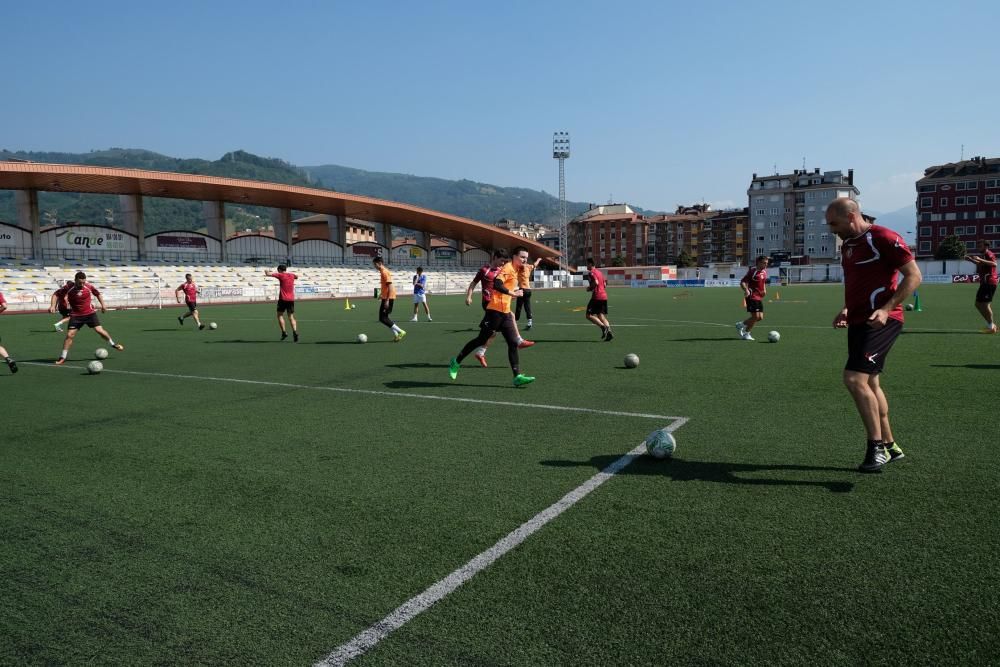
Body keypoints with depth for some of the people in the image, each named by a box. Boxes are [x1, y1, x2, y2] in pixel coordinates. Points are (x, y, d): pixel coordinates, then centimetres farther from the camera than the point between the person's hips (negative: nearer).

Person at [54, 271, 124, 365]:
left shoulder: (89, 286, -9)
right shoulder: (69, 289, -13)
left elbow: (98, 294, 8)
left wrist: (103, 305, 9)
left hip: (90, 313, 1)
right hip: (76, 315, -1)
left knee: (99, 330, -6)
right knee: (69, 335, -7)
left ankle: (113, 344, 20)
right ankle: (63, 357, 4)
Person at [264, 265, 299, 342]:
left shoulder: (280, 275, -5)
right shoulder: (292, 275, 10)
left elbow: (268, 274, -6)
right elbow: (297, 277, 36)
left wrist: (267, 271, 15)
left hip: (283, 299, -4)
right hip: (291, 299, 4)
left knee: (280, 315, 9)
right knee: (291, 317, 5)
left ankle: (284, 332, -1)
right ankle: (295, 332, -13)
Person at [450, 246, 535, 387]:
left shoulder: (514, 270, 17)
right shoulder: (508, 268, -11)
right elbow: (496, 284, -27)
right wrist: (511, 293, -26)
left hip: (505, 312, 9)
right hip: (496, 310, -9)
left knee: (513, 343, -1)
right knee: (481, 340, 0)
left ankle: (517, 376, -4)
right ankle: (456, 361, 17)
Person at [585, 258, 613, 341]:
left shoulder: (591, 272, -7)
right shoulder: (599, 272, 20)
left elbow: (596, 282, -23)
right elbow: (605, 284, 21)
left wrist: (590, 288, -6)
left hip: (597, 296, -9)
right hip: (604, 296, 9)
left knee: (589, 315, -3)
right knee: (601, 316, 10)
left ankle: (603, 327, -18)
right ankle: (609, 332, -6)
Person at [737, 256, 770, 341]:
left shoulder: (764, 271, 10)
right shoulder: (753, 271, -14)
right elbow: (742, 282, -18)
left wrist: (764, 290, 9)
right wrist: (746, 290, -36)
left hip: (759, 297, 8)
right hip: (752, 297, -8)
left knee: (760, 317, 5)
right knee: (756, 316, -11)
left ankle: (741, 325, 22)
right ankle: (746, 334, 7)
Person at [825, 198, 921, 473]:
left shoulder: (883, 238, -11)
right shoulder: (847, 245, 15)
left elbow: (914, 276, -13)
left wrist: (885, 309, -23)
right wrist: (847, 310, 11)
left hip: (880, 321, -9)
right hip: (859, 321, 9)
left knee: (854, 378, -18)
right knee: (869, 383, 13)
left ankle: (877, 446, -5)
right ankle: (889, 446, 26)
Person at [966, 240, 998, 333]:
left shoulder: (989, 254, -13)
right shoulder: (984, 255, 17)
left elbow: (994, 264, -33)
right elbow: (981, 264, 39)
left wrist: (980, 259, -36)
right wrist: (971, 260, 26)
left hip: (989, 283, -10)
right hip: (984, 283, 10)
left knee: (985, 304, -9)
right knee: (978, 304, 12)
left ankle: (991, 326, 0)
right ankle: (990, 324, 20)